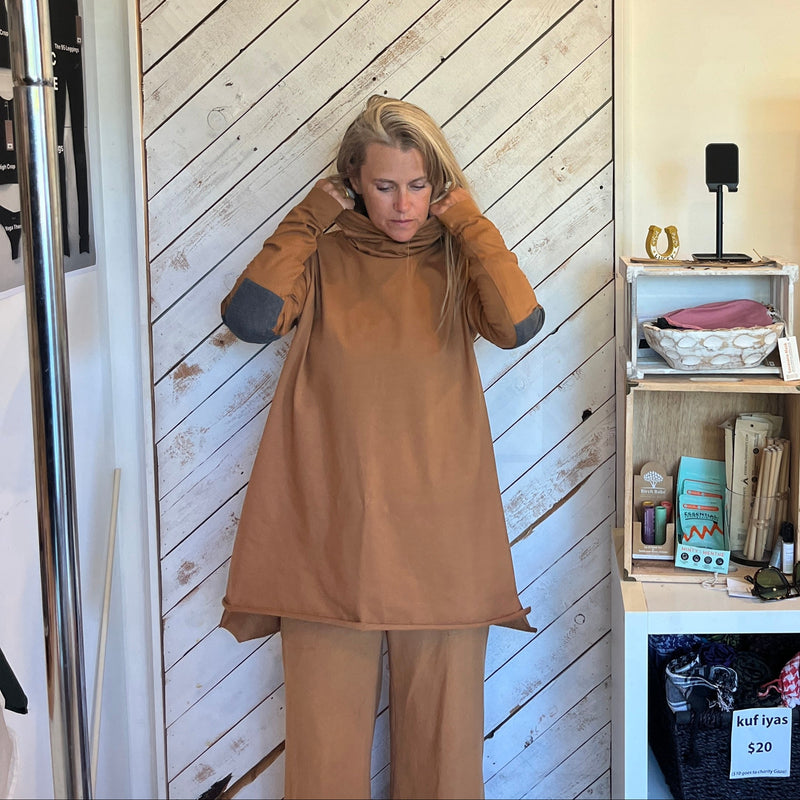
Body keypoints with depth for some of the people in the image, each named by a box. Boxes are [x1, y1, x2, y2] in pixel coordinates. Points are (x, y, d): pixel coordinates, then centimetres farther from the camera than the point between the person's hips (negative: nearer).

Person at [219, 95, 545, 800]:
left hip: (438, 531, 1)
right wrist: (308, 219, -7)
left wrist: (468, 221, -5)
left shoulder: (456, 258, 5)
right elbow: (249, 317, -15)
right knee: (326, 733, 7)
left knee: (442, 727, 10)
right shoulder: (322, 257, 4)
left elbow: (520, 323, -15)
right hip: (330, 529, 0)